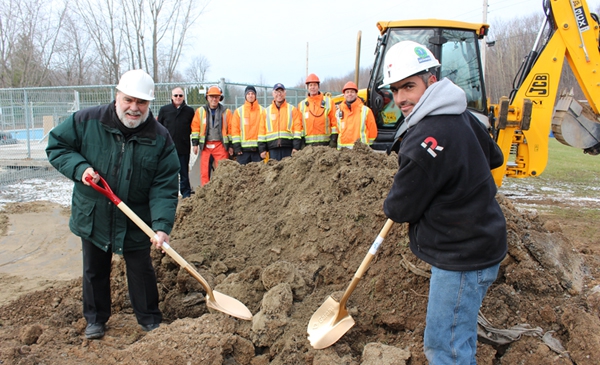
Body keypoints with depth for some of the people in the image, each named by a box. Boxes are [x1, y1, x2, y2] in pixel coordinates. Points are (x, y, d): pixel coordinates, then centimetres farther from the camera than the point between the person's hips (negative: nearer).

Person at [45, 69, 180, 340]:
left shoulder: (160, 139, -13)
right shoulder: (86, 121, -11)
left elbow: (164, 188, -17)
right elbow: (56, 146, 0)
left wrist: (162, 225, -30)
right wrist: (79, 167, -19)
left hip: (136, 222, -1)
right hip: (92, 216, 1)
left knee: (141, 270, 10)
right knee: (94, 270, 17)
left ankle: (150, 320, 30)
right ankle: (95, 319, 37)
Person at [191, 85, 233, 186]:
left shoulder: (226, 111, 6)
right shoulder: (200, 111, 9)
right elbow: (195, 127, 9)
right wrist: (195, 143, 2)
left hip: (221, 145, -2)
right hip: (205, 145, 2)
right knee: (204, 172, 3)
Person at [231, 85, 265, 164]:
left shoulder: (262, 111, 7)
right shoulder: (238, 111, 8)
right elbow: (234, 129, 4)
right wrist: (236, 146, -5)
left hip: (258, 148, 0)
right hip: (243, 148, 0)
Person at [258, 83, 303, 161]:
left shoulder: (292, 109, 10)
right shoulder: (267, 111, 15)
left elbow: (297, 128, 3)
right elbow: (262, 130, 13)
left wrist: (296, 147, -7)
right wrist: (262, 149, 5)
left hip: (288, 148, -1)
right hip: (273, 148, 2)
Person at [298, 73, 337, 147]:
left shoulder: (328, 102, 7)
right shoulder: (301, 105, 12)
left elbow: (334, 121, 4)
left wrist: (333, 139, -4)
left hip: (325, 143, -2)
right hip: (308, 143, 2)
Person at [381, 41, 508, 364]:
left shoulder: (428, 139, -27)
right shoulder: (461, 116, 3)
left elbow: (401, 208, -18)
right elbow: (494, 157, 20)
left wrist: (391, 205, 4)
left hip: (462, 258, -10)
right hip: (478, 243, 10)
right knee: (459, 338, 24)